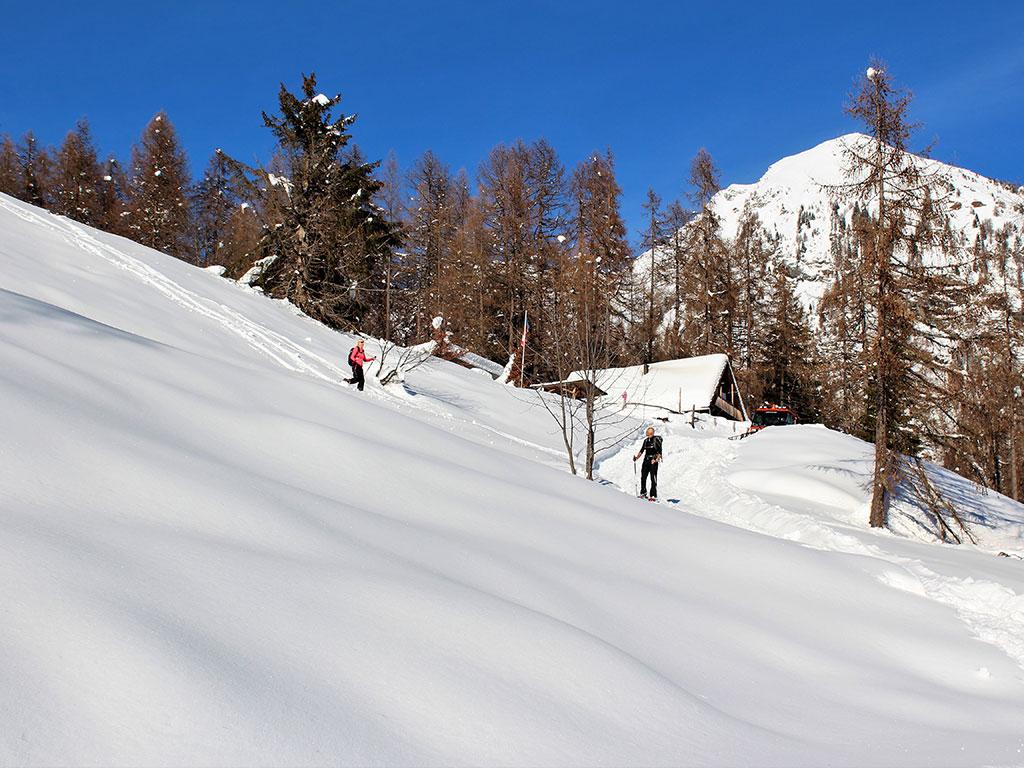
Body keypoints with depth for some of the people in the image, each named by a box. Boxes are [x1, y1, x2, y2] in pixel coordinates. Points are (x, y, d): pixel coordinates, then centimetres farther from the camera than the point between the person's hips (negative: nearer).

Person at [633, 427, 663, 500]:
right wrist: (636, 457, 6)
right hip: (646, 460, 6)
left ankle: (654, 496, -8)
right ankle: (643, 493, 23)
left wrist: (657, 459, -23)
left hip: (653, 461, -6)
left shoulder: (656, 440, -5)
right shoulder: (646, 441, 13)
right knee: (643, 477, 7)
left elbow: (659, 452, -10)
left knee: (653, 478, -8)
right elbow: (642, 450, 19)